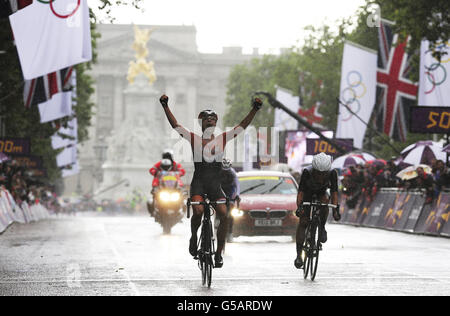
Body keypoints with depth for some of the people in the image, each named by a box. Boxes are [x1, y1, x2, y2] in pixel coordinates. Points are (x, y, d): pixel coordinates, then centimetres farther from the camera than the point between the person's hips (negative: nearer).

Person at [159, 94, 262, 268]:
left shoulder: (221, 139, 10)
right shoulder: (194, 139, 7)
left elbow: (242, 126, 7)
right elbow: (175, 125, 3)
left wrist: (254, 109, -2)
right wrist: (165, 106, -6)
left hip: (215, 185, 2)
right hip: (198, 183, -2)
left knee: (224, 215, -17)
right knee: (198, 211, -27)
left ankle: (219, 253, -5)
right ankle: (194, 237, 4)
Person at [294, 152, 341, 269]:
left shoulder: (332, 173, -29)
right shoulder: (307, 172, -34)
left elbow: (334, 191, -29)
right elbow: (300, 191, -34)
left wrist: (335, 209, -40)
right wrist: (299, 207, -47)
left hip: (321, 193, 1)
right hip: (308, 193, -1)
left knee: (325, 200, -36)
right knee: (303, 221, -14)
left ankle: (322, 228, -12)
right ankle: (299, 254, -11)